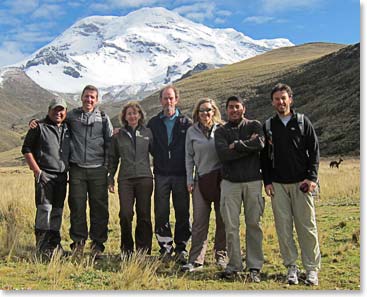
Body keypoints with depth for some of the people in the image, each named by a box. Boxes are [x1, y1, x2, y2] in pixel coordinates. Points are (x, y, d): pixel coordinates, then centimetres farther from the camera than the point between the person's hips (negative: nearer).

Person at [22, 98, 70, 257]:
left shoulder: (67, 129, 15)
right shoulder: (39, 127, 0)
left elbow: (72, 152, 23)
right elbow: (26, 149, -2)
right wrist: (37, 171, -10)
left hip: (62, 176, 5)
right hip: (44, 175, -5)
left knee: (57, 211, 9)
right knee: (45, 208, -14)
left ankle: (54, 243, 19)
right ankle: (42, 246, -8)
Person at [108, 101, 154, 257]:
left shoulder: (147, 133, 9)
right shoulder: (118, 136, 11)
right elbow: (113, 159, 16)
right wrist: (110, 179, 11)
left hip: (144, 178, 0)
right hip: (125, 179, 0)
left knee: (144, 215, 1)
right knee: (125, 214, -8)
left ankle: (143, 249, 13)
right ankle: (126, 248, 10)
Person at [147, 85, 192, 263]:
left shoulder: (186, 123, 4)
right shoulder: (154, 123, 10)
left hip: (181, 175, -1)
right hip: (161, 175, 1)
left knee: (182, 213, 3)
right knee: (161, 212, 1)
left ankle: (181, 248, 14)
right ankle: (166, 248, 12)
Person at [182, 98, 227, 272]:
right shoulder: (192, 132, 7)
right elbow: (189, 157, 10)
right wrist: (189, 180, 4)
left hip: (221, 179, -1)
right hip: (201, 180, 1)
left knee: (223, 220, 6)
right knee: (199, 222, -1)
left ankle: (221, 256, 19)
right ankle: (196, 259, 2)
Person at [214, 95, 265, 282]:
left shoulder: (254, 126, 7)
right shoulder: (221, 131, 9)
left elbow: (260, 143, -14)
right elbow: (223, 155, -10)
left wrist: (236, 145, -9)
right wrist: (249, 145, -10)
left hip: (253, 181, -1)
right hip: (230, 182, 1)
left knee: (254, 225, 3)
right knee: (231, 227, 1)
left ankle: (255, 267, 11)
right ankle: (234, 265, 13)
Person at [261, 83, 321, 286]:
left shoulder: (303, 122, 5)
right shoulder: (268, 126, 10)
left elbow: (314, 150, 3)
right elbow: (264, 156, 12)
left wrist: (311, 177, -6)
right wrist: (267, 181, 3)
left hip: (301, 183, -2)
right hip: (277, 185, 2)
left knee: (307, 226, -1)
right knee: (284, 227, 2)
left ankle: (312, 269, 9)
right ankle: (291, 267, 12)